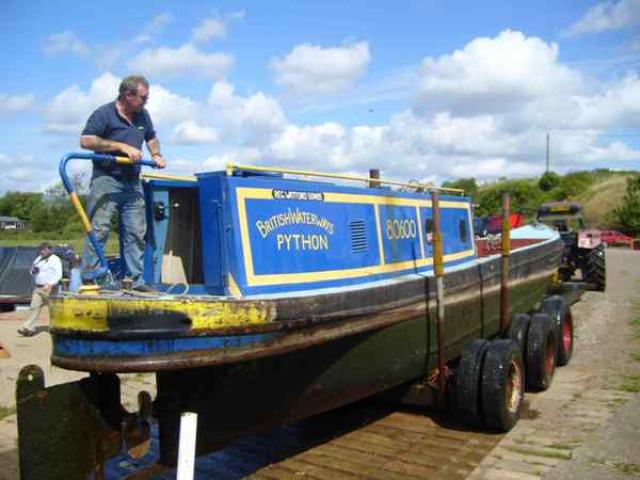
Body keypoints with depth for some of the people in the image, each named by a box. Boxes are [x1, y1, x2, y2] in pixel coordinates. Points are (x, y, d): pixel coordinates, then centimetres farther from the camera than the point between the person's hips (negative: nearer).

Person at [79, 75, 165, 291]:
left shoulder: (143, 115, 14)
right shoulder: (104, 114, -6)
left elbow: (151, 137, 30)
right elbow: (86, 140, -16)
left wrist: (156, 155, 8)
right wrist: (123, 146, -18)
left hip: (133, 182, 7)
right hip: (106, 178, -7)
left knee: (136, 232, 5)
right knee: (98, 229, -9)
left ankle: (136, 280, 11)